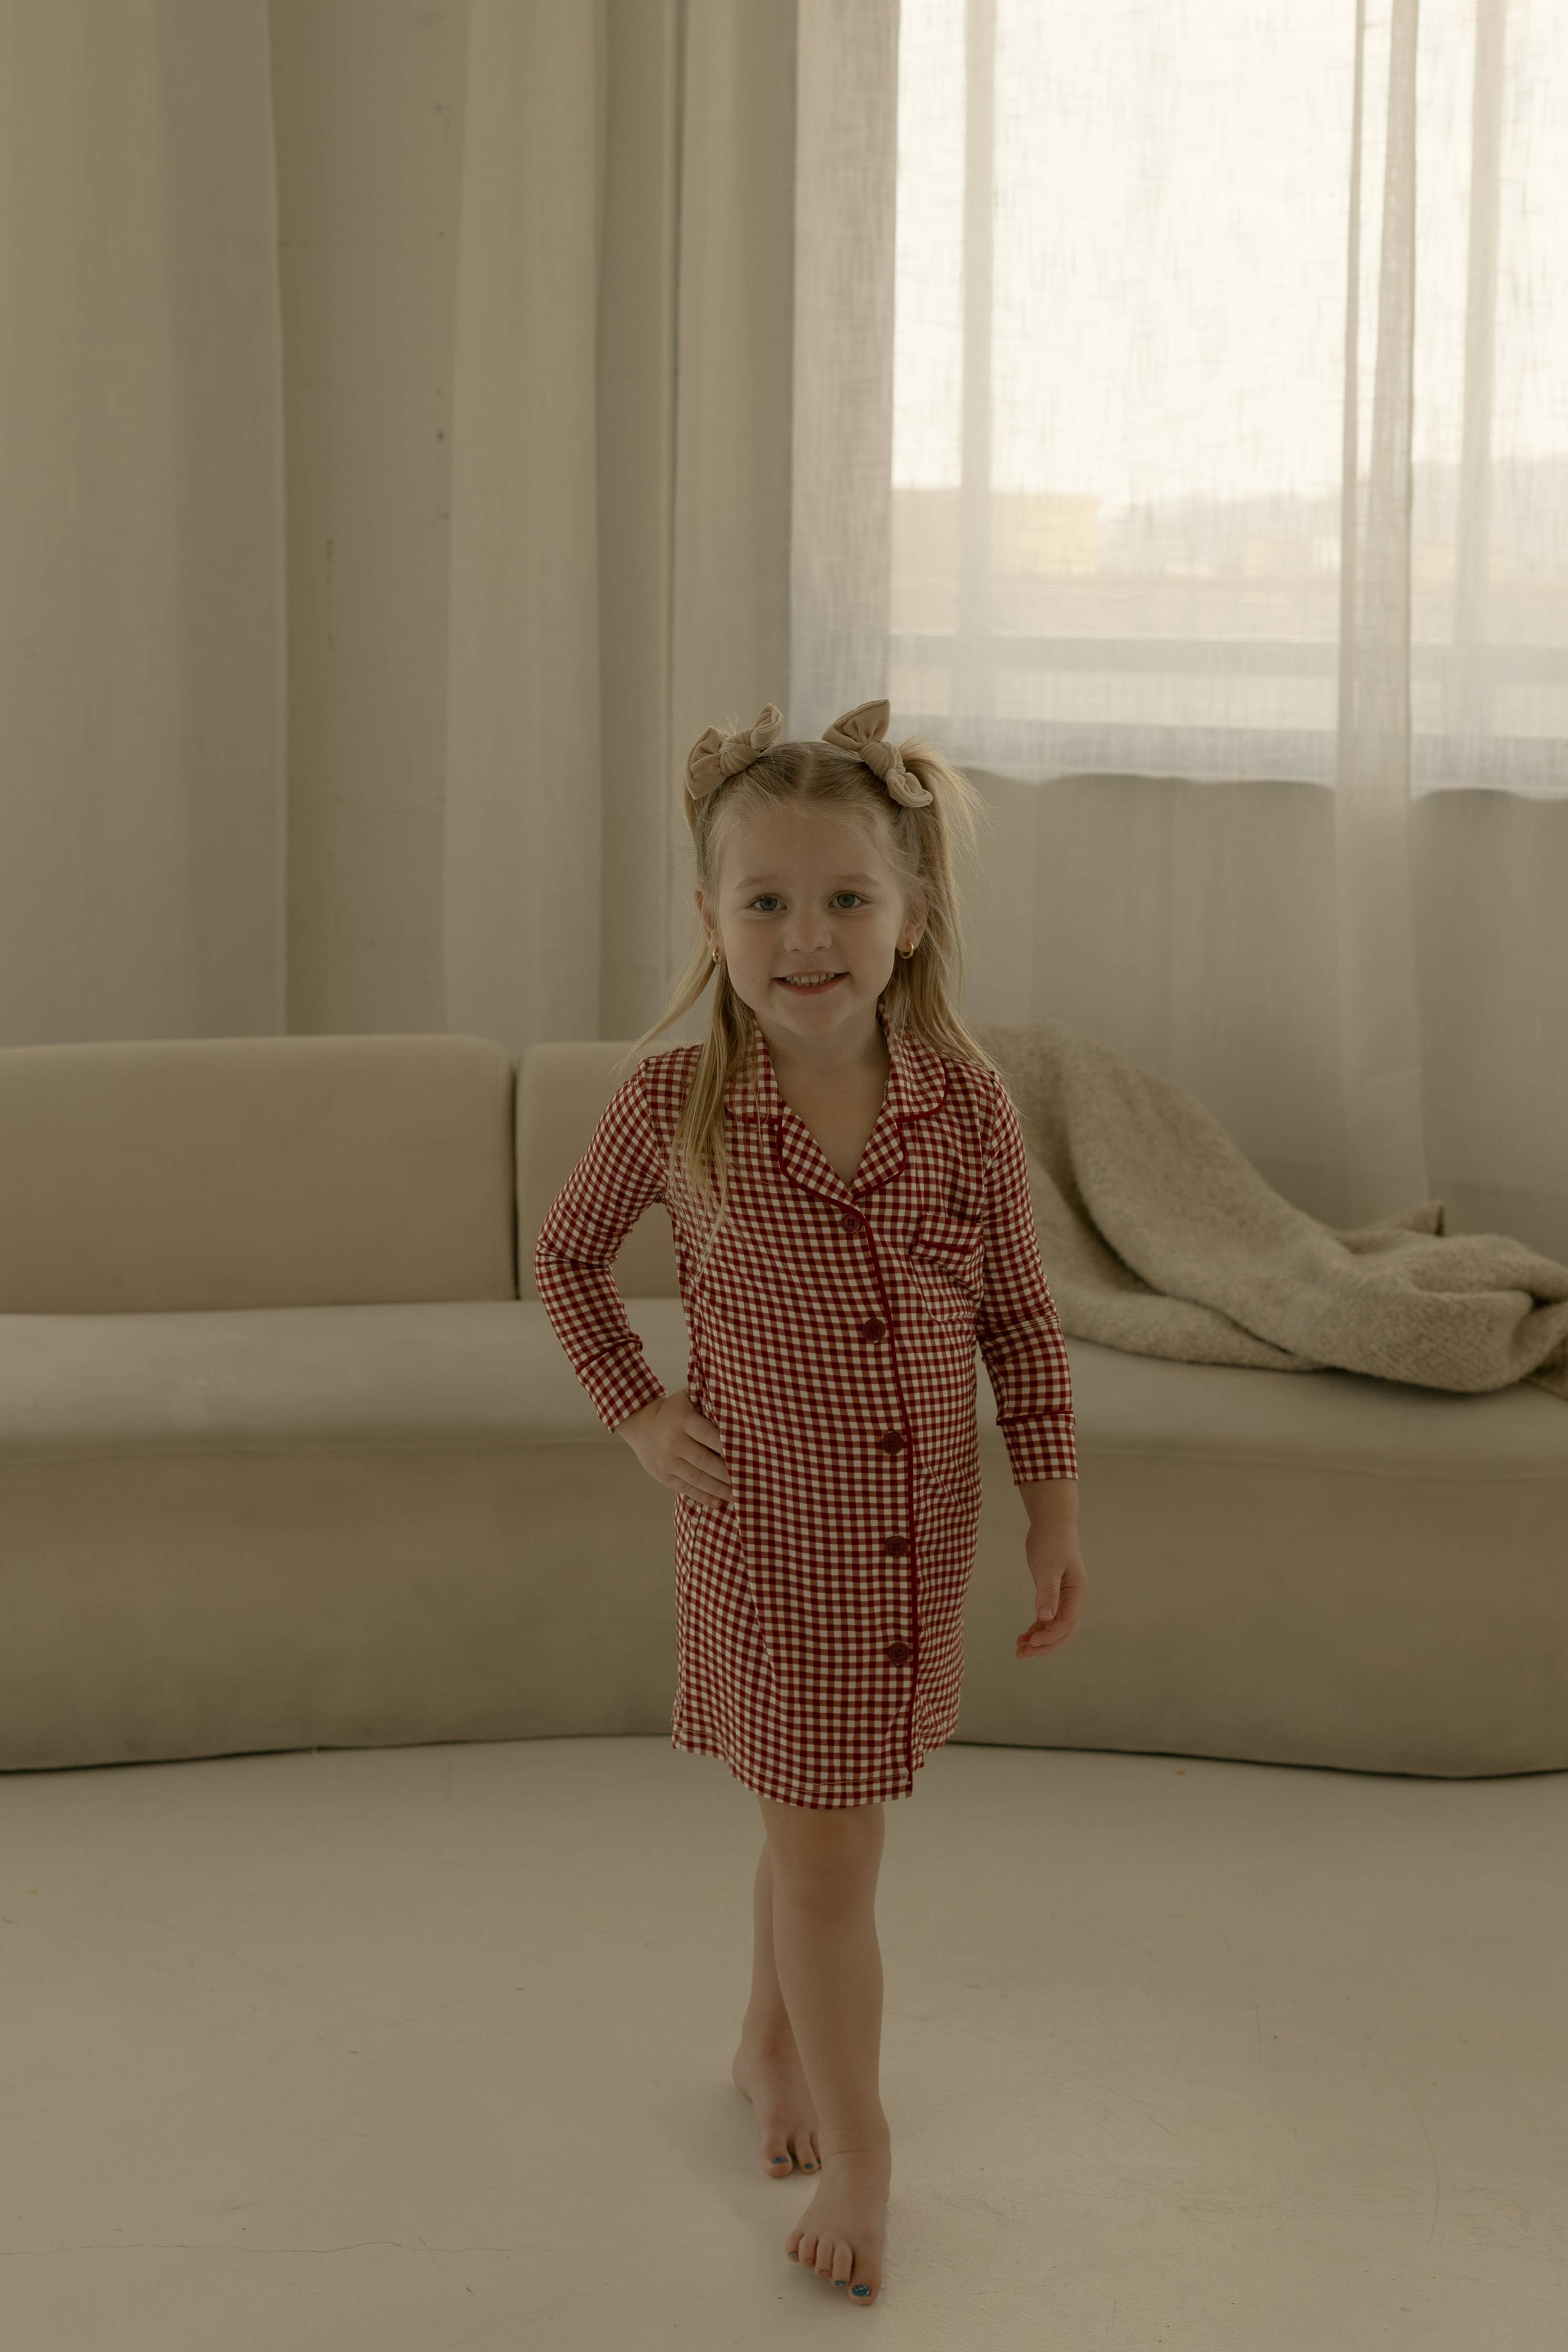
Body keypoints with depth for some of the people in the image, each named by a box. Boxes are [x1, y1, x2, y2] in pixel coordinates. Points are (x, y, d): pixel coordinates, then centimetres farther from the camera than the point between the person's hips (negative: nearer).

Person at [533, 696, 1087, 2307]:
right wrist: (637, 1413, -4)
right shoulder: (674, 1103, -12)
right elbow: (565, 1256, 5)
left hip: (920, 1525, 3)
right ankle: (853, 2140, 22)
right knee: (826, 1840, 2)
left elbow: (1019, 1317, 1)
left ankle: (771, 2046, 45)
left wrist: (1052, 1508, 0)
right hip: (769, 1527, -2)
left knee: (819, 1817, 19)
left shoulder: (967, 1101, -8)